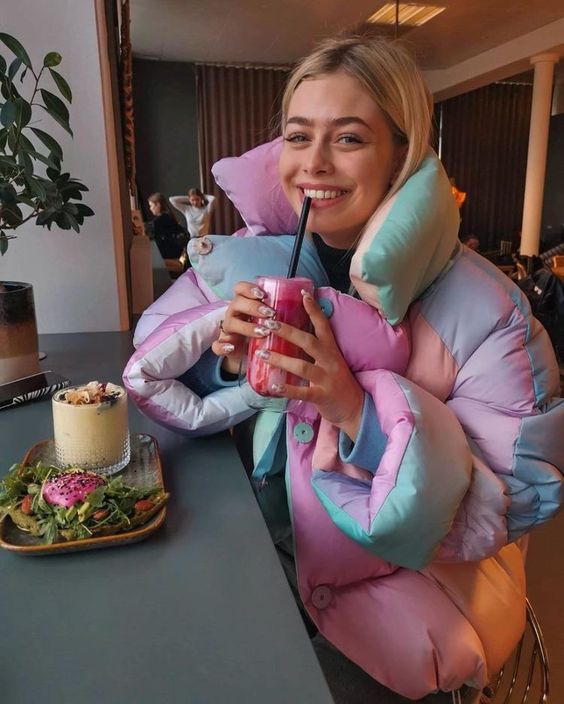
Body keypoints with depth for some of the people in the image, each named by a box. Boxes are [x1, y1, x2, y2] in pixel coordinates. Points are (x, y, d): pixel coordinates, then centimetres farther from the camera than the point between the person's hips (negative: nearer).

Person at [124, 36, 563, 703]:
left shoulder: (485, 310, -21)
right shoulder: (251, 263, -9)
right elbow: (152, 368, 1)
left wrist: (360, 408, -32)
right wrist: (225, 351, -21)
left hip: (421, 577, -2)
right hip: (275, 548, 4)